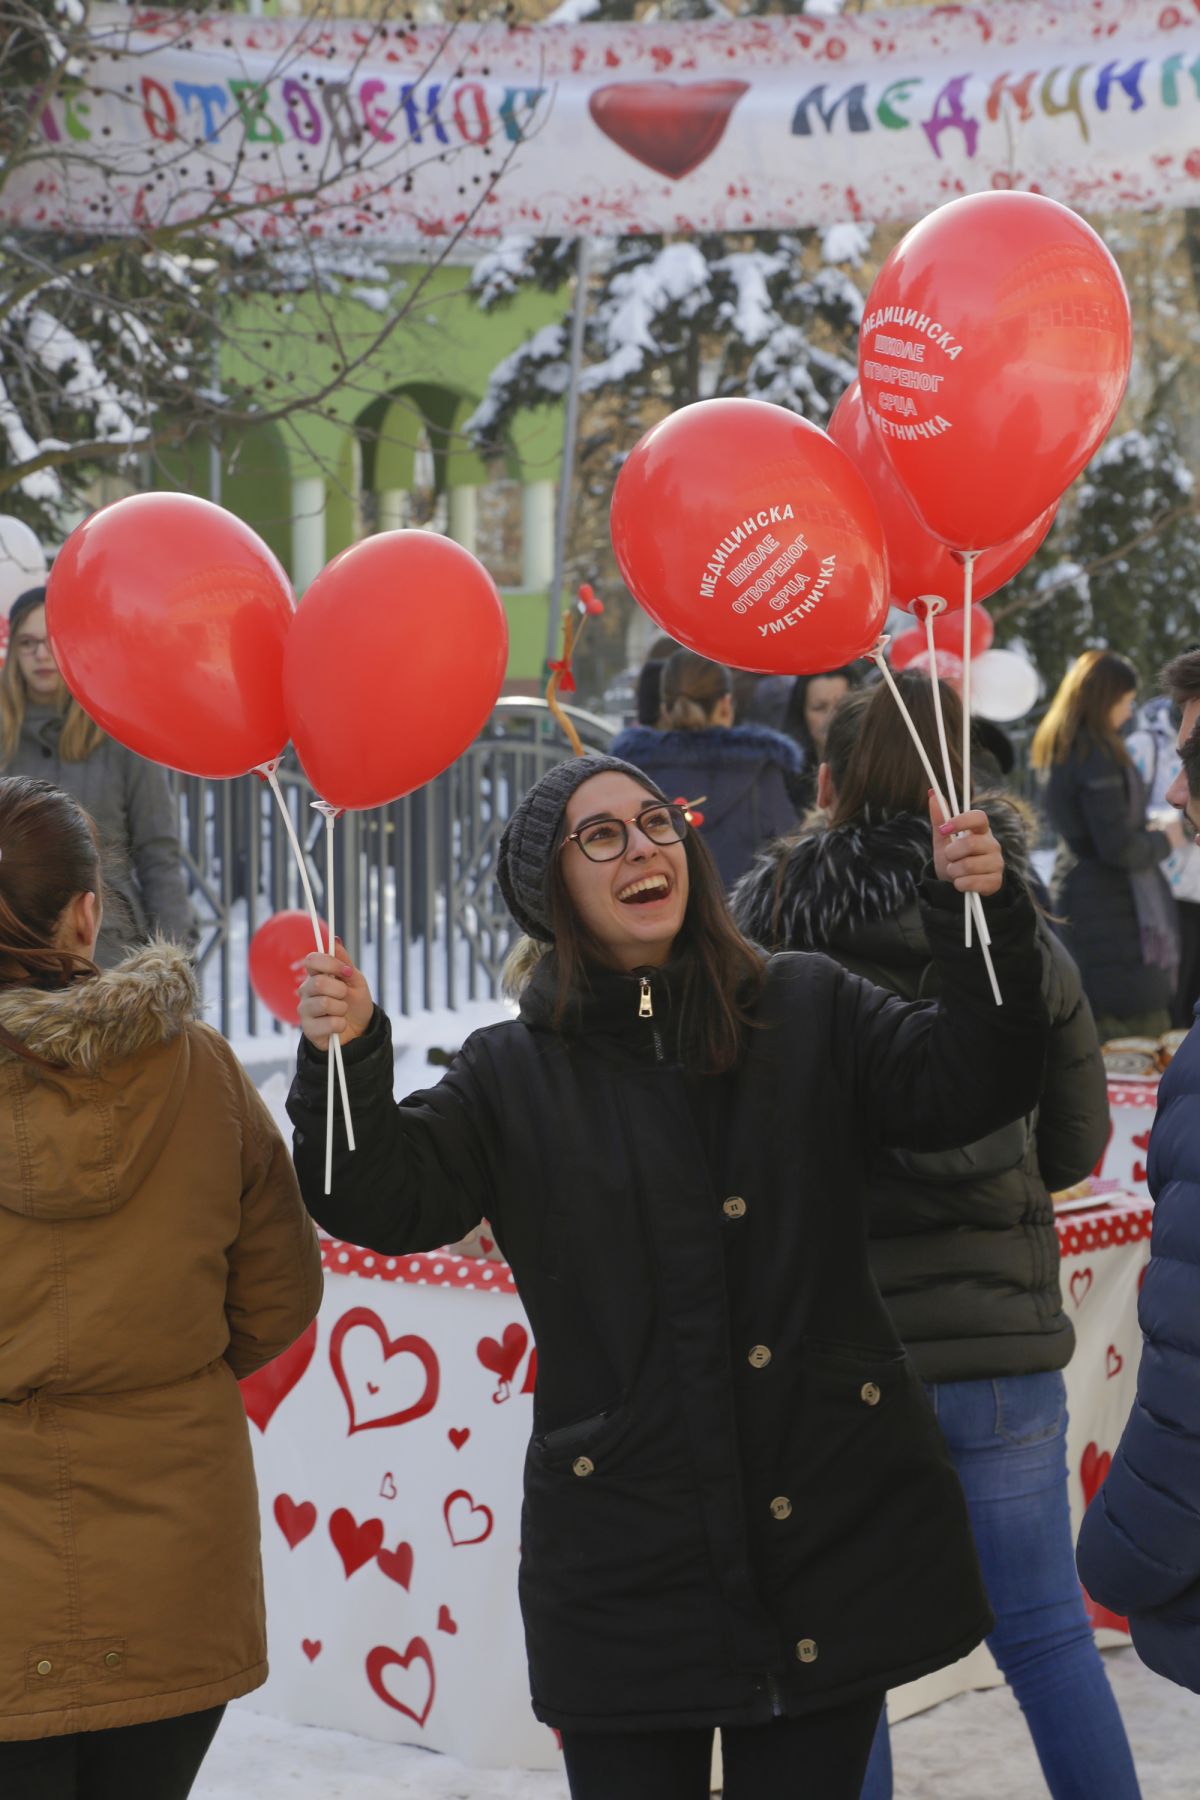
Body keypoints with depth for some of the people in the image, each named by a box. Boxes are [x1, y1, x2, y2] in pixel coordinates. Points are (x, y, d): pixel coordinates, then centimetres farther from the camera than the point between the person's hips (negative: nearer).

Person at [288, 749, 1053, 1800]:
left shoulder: (810, 1013, 7)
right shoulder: (512, 1076, 5)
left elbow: (971, 1085, -2)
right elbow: (385, 1199, -6)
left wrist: (980, 918, -17)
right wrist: (344, 1058, -24)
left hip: (835, 1530, 1)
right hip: (628, 1550, -1)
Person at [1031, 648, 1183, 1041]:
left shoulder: (1057, 748, 9)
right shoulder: (1095, 756, -20)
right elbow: (1119, 846, -22)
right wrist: (1167, 840, -5)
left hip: (1072, 887, 10)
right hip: (1111, 902, -10)